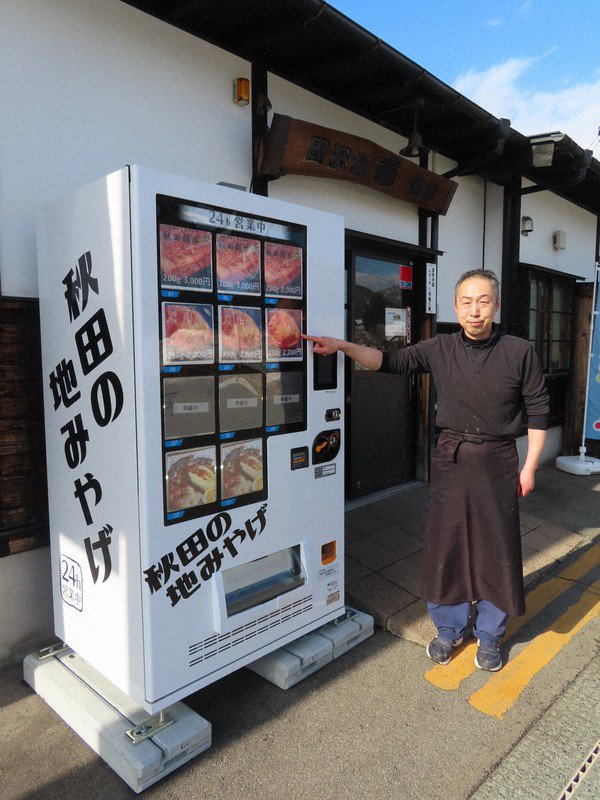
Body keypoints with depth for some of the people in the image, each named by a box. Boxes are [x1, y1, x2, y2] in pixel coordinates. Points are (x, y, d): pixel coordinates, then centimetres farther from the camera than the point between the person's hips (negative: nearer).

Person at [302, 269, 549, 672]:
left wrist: (530, 465, -2)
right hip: (450, 458, 2)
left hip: (498, 461, -1)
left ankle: (489, 635, 31)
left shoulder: (520, 352, -6)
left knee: (496, 549, 8)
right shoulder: (440, 349, -1)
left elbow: (537, 411, 0)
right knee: (446, 545, 10)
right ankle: (450, 628, 32)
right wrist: (342, 346, -15)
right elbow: (390, 360, -4)